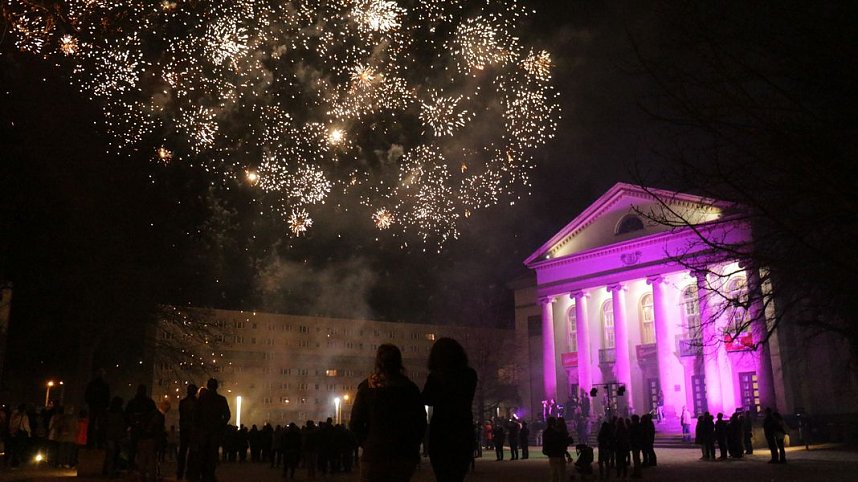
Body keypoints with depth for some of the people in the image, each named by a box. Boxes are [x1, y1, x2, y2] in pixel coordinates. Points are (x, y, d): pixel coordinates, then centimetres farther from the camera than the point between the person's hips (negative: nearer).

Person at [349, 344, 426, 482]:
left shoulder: (367, 387, -4)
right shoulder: (410, 388, 0)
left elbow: (355, 424, -5)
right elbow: (421, 424, 2)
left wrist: (365, 443, 9)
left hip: (374, 455, -2)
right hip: (405, 455, 2)